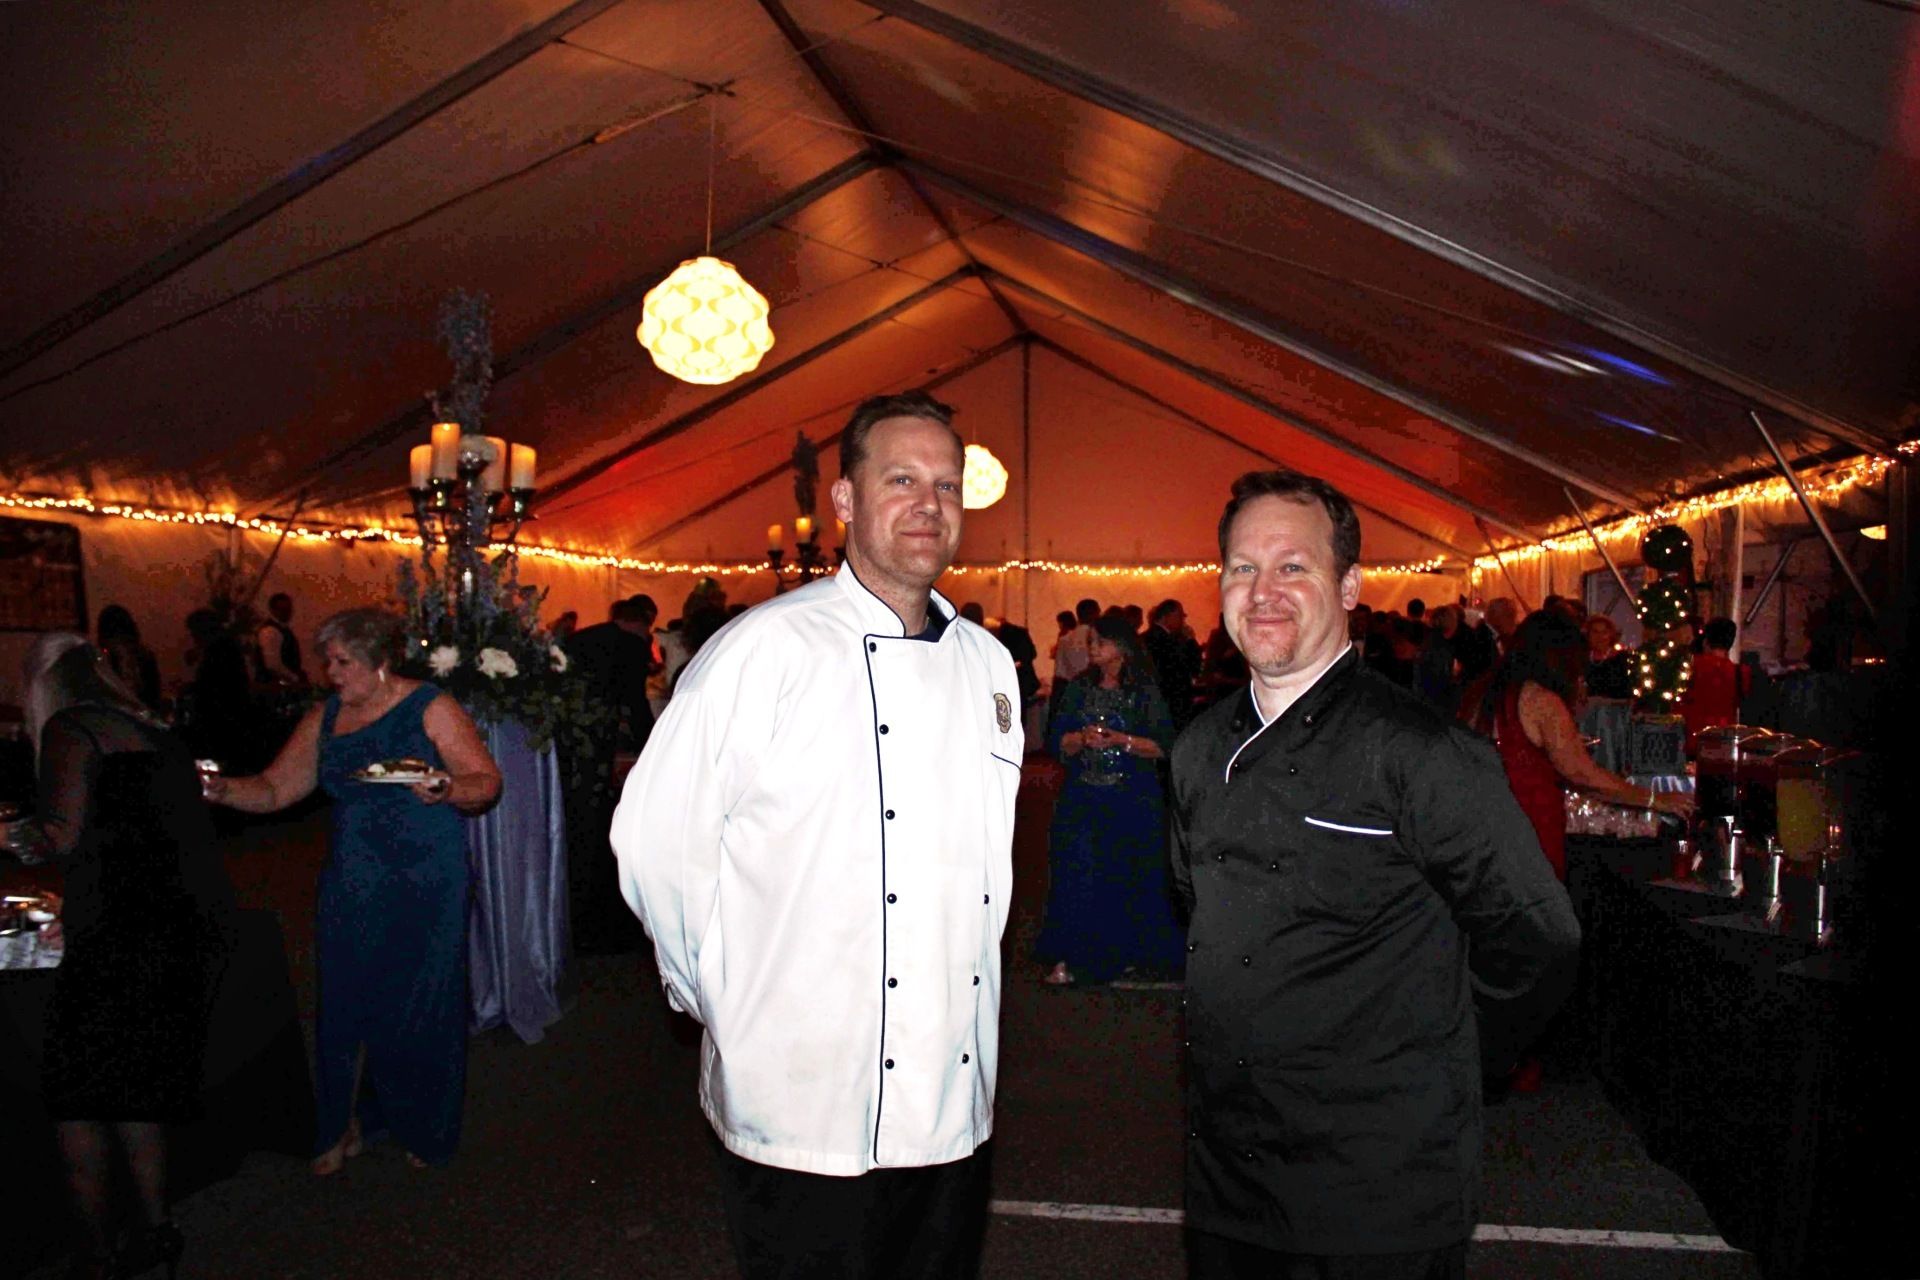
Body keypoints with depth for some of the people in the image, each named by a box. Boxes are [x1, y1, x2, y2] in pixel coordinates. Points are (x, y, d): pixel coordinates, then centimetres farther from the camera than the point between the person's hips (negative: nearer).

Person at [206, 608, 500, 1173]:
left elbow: (488, 781, -10)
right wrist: (223, 789, -8)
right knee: (342, 1003, 6)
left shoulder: (430, 708, -6)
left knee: (418, 1004, 4)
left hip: (425, 887, -4)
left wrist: (445, 791, -29)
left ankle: (426, 1132, 25)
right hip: (350, 888, 4)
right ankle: (340, 1130, 26)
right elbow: (274, 789, 9)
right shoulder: (325, 717, 9)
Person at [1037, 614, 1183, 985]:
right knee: (1078, 876, -1)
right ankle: (1072, 958, 7)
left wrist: (1120, 740, -16)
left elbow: (1163, 746, -6)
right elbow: (1058, 742, 4)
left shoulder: (1146, 692, -1)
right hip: (1083, 798, 2)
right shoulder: (1079, 688, 7)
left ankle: (1127, 953, 19)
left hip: (1133, 799, -2)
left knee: (1130, 878, 3)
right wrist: (1083, 738, -16)